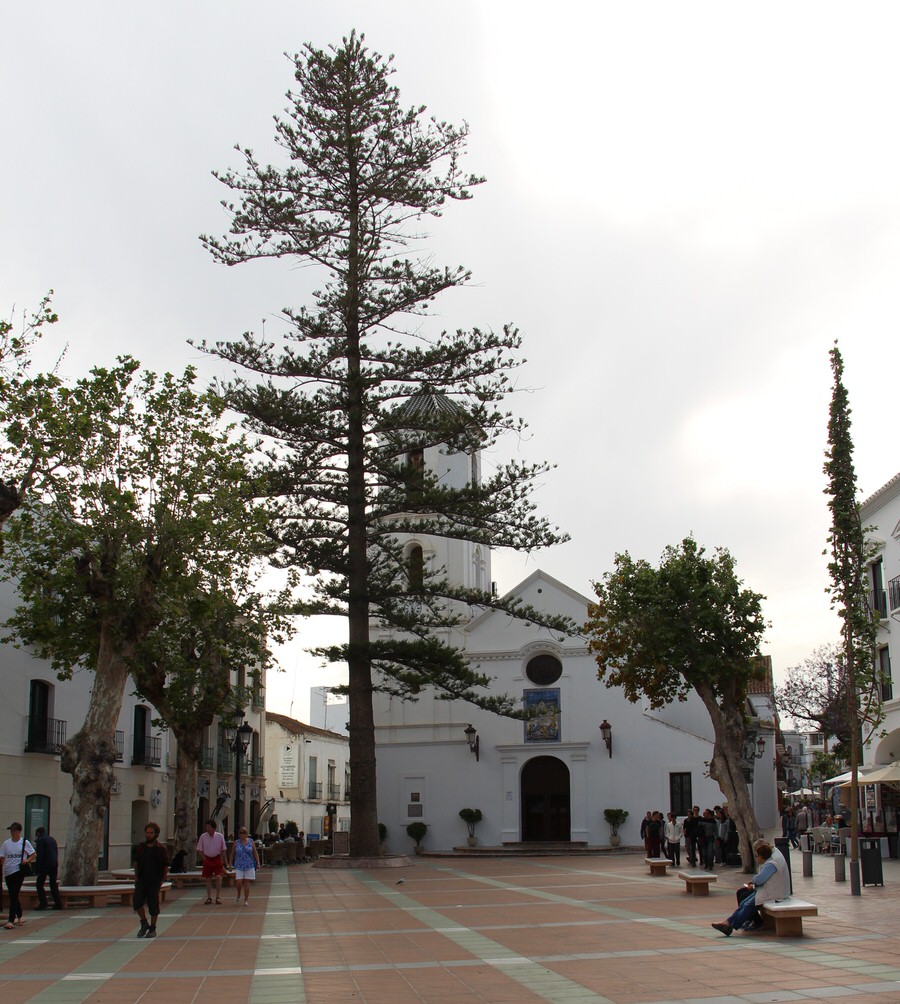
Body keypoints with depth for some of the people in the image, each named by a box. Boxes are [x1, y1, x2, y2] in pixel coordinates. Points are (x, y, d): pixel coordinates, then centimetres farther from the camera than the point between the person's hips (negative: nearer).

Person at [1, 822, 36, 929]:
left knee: (13, 896, -12)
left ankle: (11, 920, -14)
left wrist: (27, 860, -12)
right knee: (13, 896, 11)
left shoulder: (25, 842, 0)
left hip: (19, 871, -4)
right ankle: (20, 917, 28)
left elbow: (33, 855, 7)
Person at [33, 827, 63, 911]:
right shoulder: (52, 839, 17)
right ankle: (58, 904, 7)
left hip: (45, 865, -7)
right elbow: (56, 853, 17)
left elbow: (39, 856, -13)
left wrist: (37, 869, -12)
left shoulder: (40, 840, -7)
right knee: (53, 884, 11)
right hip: (54, 865, 7)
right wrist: (56, 867, 18)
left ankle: (43, 904, -7)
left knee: (39, 884, 1)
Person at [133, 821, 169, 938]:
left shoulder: (161, 849, -6)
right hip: (141, 879, 3)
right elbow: (136, 861, 16)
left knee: (153, 905, 3)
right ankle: (144, 924, 11)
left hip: (154, 881, -3)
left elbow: (166, 866, -1)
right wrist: (136, 875, 7)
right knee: (137, 902, -10)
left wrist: (162, 880, -4)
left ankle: (152, 929, 17)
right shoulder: (141, 847, 4)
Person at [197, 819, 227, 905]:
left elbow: (223, 850, 6)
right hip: (207, 859, 1)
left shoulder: (220, 836, -4)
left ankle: (218, 897, -3)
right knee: (208, 879, 4)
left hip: (217, 859, -1)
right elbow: (199, 849, 4)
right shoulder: (203, 836, -4)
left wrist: (222, 860, 2)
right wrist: (204, 858, -4)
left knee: (218, 877, -10)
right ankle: (209, 897, 14)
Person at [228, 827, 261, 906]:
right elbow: (232, 854, 10)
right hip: (239, 866, 0)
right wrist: (230, 864, 7)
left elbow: (255, 853, 6)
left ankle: (246, 900, 10)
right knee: (238, 882, -10)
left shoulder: (250, 842, 3)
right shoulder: (236, 843, 3)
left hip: (249, 865, 0)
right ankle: (239, 895, 20)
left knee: (247, 883, 1)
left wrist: (258, 863, -1)